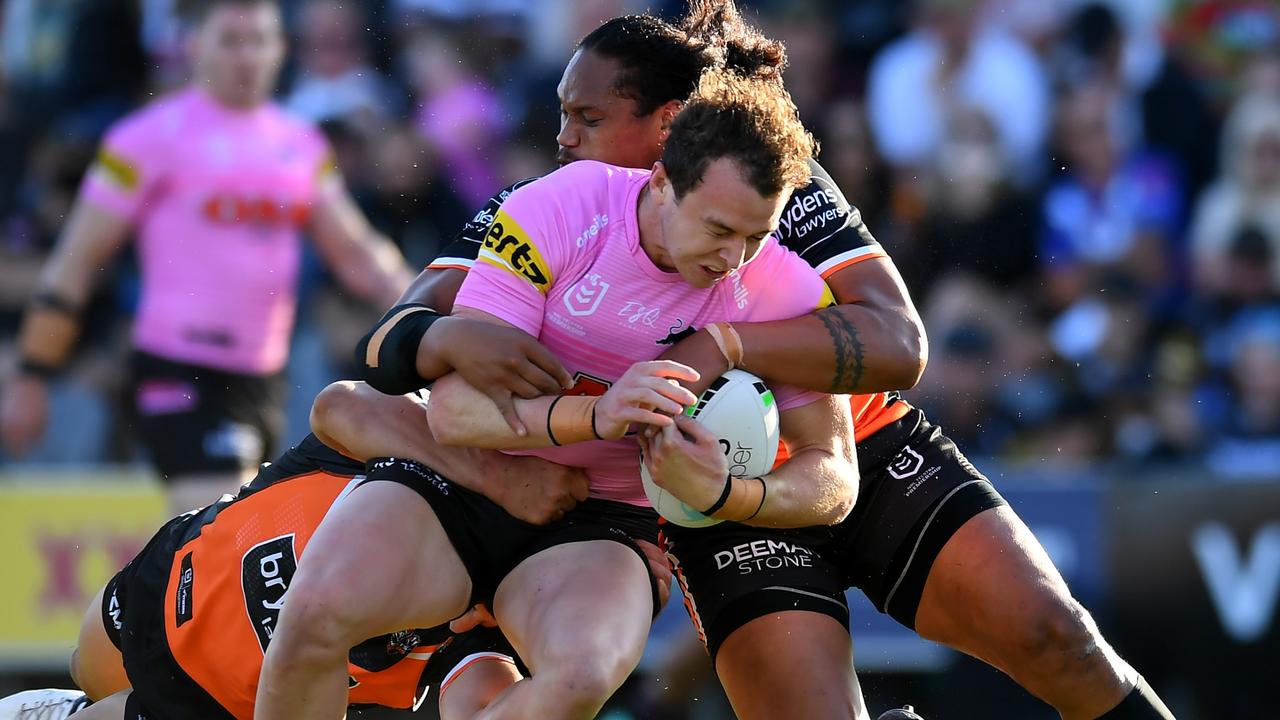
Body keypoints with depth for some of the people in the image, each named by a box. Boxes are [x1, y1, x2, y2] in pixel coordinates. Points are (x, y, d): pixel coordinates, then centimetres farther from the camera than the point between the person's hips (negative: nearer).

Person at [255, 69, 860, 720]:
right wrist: (595, 416, -38)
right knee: (318, 612, -31)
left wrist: (724, 493, -26)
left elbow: (834, 478, -4)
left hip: (600, 520, 1)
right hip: (461, 479, -1)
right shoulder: (560, 209, -17)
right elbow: (453, 407, -20)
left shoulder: (788, 293, -10)